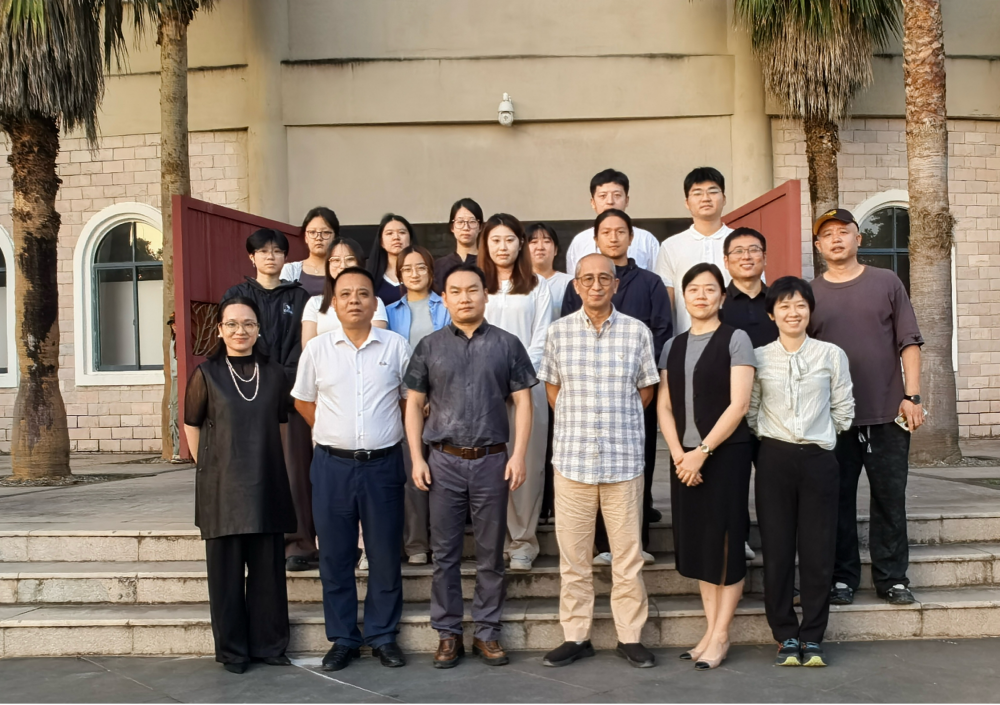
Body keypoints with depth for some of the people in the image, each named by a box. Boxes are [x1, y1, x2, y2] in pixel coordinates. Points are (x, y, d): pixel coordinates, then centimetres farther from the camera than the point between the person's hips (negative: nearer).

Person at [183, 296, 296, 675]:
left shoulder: (274, 373, 6)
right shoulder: (206, 373, -1)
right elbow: (191, 425, 5)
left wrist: (270, 463, 9)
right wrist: (209, 466, 4)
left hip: (267, 485, 2)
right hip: (222, 486, -2)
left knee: (268, 569, 7)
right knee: (226, 570, 6)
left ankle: (269, 644, 22)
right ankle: (232, 650, 20)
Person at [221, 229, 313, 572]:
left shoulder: (299, 296, 14)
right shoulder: (237, 295, 14)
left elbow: (303, 344, 6)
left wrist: (285, 380, -8)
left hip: (290, 393, 0)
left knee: (294, 467, -5)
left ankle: (299, 543, -3)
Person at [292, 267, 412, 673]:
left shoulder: (397, 347, 1)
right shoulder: (317, 349, 3)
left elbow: (411, 400, 10)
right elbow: (303, 401, 13)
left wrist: (386, 435, 7)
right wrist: (334, 433, 11)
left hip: (383, 464, -1)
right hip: (333, 465, 1)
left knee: (385, 555, 7)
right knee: (335, 555, 8)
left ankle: (383, 636, 22)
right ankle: (343, 639, 21)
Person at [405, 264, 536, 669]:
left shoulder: (507, 344, 4)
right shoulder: (429, 346, 6)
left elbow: (522, 402, 2)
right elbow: (415, 404, 7)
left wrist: (518, 454, -7)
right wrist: (416, 458, 0)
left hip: (492, 459, -1)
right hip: (444, 461, 1)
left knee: (490, 552, 7)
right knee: (445, 552, 6)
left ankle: (487, 632, 20)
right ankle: (448, 633, 19)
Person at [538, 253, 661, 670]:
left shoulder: (637, 332, 2)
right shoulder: (559, 331, 5)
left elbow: (646, 389, 11)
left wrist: (616, 421, 7)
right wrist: (574, 423, 8)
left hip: (624, 457, -1)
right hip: (572, 458, 1)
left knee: (628, 553, 5)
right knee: (572, 552, 7)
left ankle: (630, 637, 19)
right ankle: (575, 636, 20)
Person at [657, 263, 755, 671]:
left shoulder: (735, 340, -3)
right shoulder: (673, 346, 12)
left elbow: (738, 405, -10)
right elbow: (665, 407, 8)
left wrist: (702, 451, -15)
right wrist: (678, 453, -7)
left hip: (726, 453, -5)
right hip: (684, 457, 5)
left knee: (725, 541, 0)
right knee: (696, 541, 8)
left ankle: (721, 636, 10)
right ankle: (710, 629, 19)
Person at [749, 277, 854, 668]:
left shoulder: (832, 355, 2)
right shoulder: (759, 358, 2)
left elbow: (843, 410, 8)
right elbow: (749, 412, 7)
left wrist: (818, 438, 10)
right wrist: (770, 440, 4)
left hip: (819, 459, 0)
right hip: (774, 460, 0)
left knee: (818, 551, 3)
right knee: (777, 550, 3)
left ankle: (812, 637, 16)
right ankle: (786, 636, 17)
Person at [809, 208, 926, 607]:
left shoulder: (887, 283, 5)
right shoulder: (809, 294, 6)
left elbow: (909, 342, 3)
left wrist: (912, 396, -5)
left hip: (887, 413, 0)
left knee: (890, 498, 5)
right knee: (839, 499, 6)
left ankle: (892, 578, 17)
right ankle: (842, 578, 17)